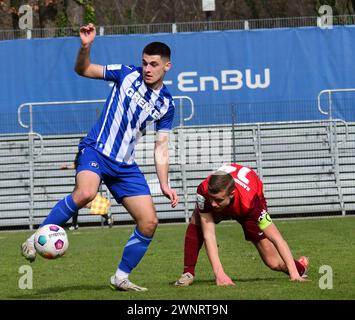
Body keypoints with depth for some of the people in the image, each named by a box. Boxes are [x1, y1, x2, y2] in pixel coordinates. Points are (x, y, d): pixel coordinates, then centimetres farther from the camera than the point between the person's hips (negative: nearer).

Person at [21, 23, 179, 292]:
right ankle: (36, 240, -23)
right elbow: (83, 69, 2)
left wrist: (164, 184, 2)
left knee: (149, 223, -3)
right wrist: (86, 47, -18)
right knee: (86, 193, -36)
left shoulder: (166, 104, 9)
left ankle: (121, 277, 15)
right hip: (96, 151, -5)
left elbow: (161, 148, 12)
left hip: (125, 166, 5)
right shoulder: (128, 75, 0)